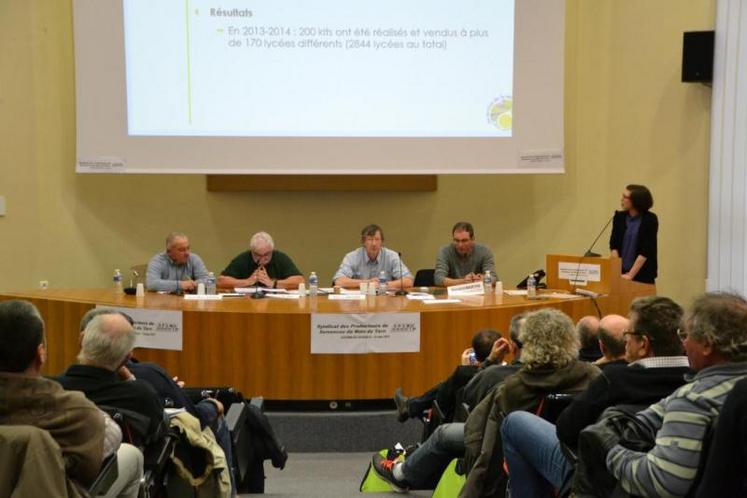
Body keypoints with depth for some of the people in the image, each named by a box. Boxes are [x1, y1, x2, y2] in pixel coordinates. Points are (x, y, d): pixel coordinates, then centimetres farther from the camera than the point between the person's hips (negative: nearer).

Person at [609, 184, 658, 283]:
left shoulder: (650, 219, -9)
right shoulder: (619, 217, 2)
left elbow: (646, 250, -14)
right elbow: (613, 245, 1)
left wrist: (630, 275, -19)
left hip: (643, 275, -3)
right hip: (621, 272, 3)